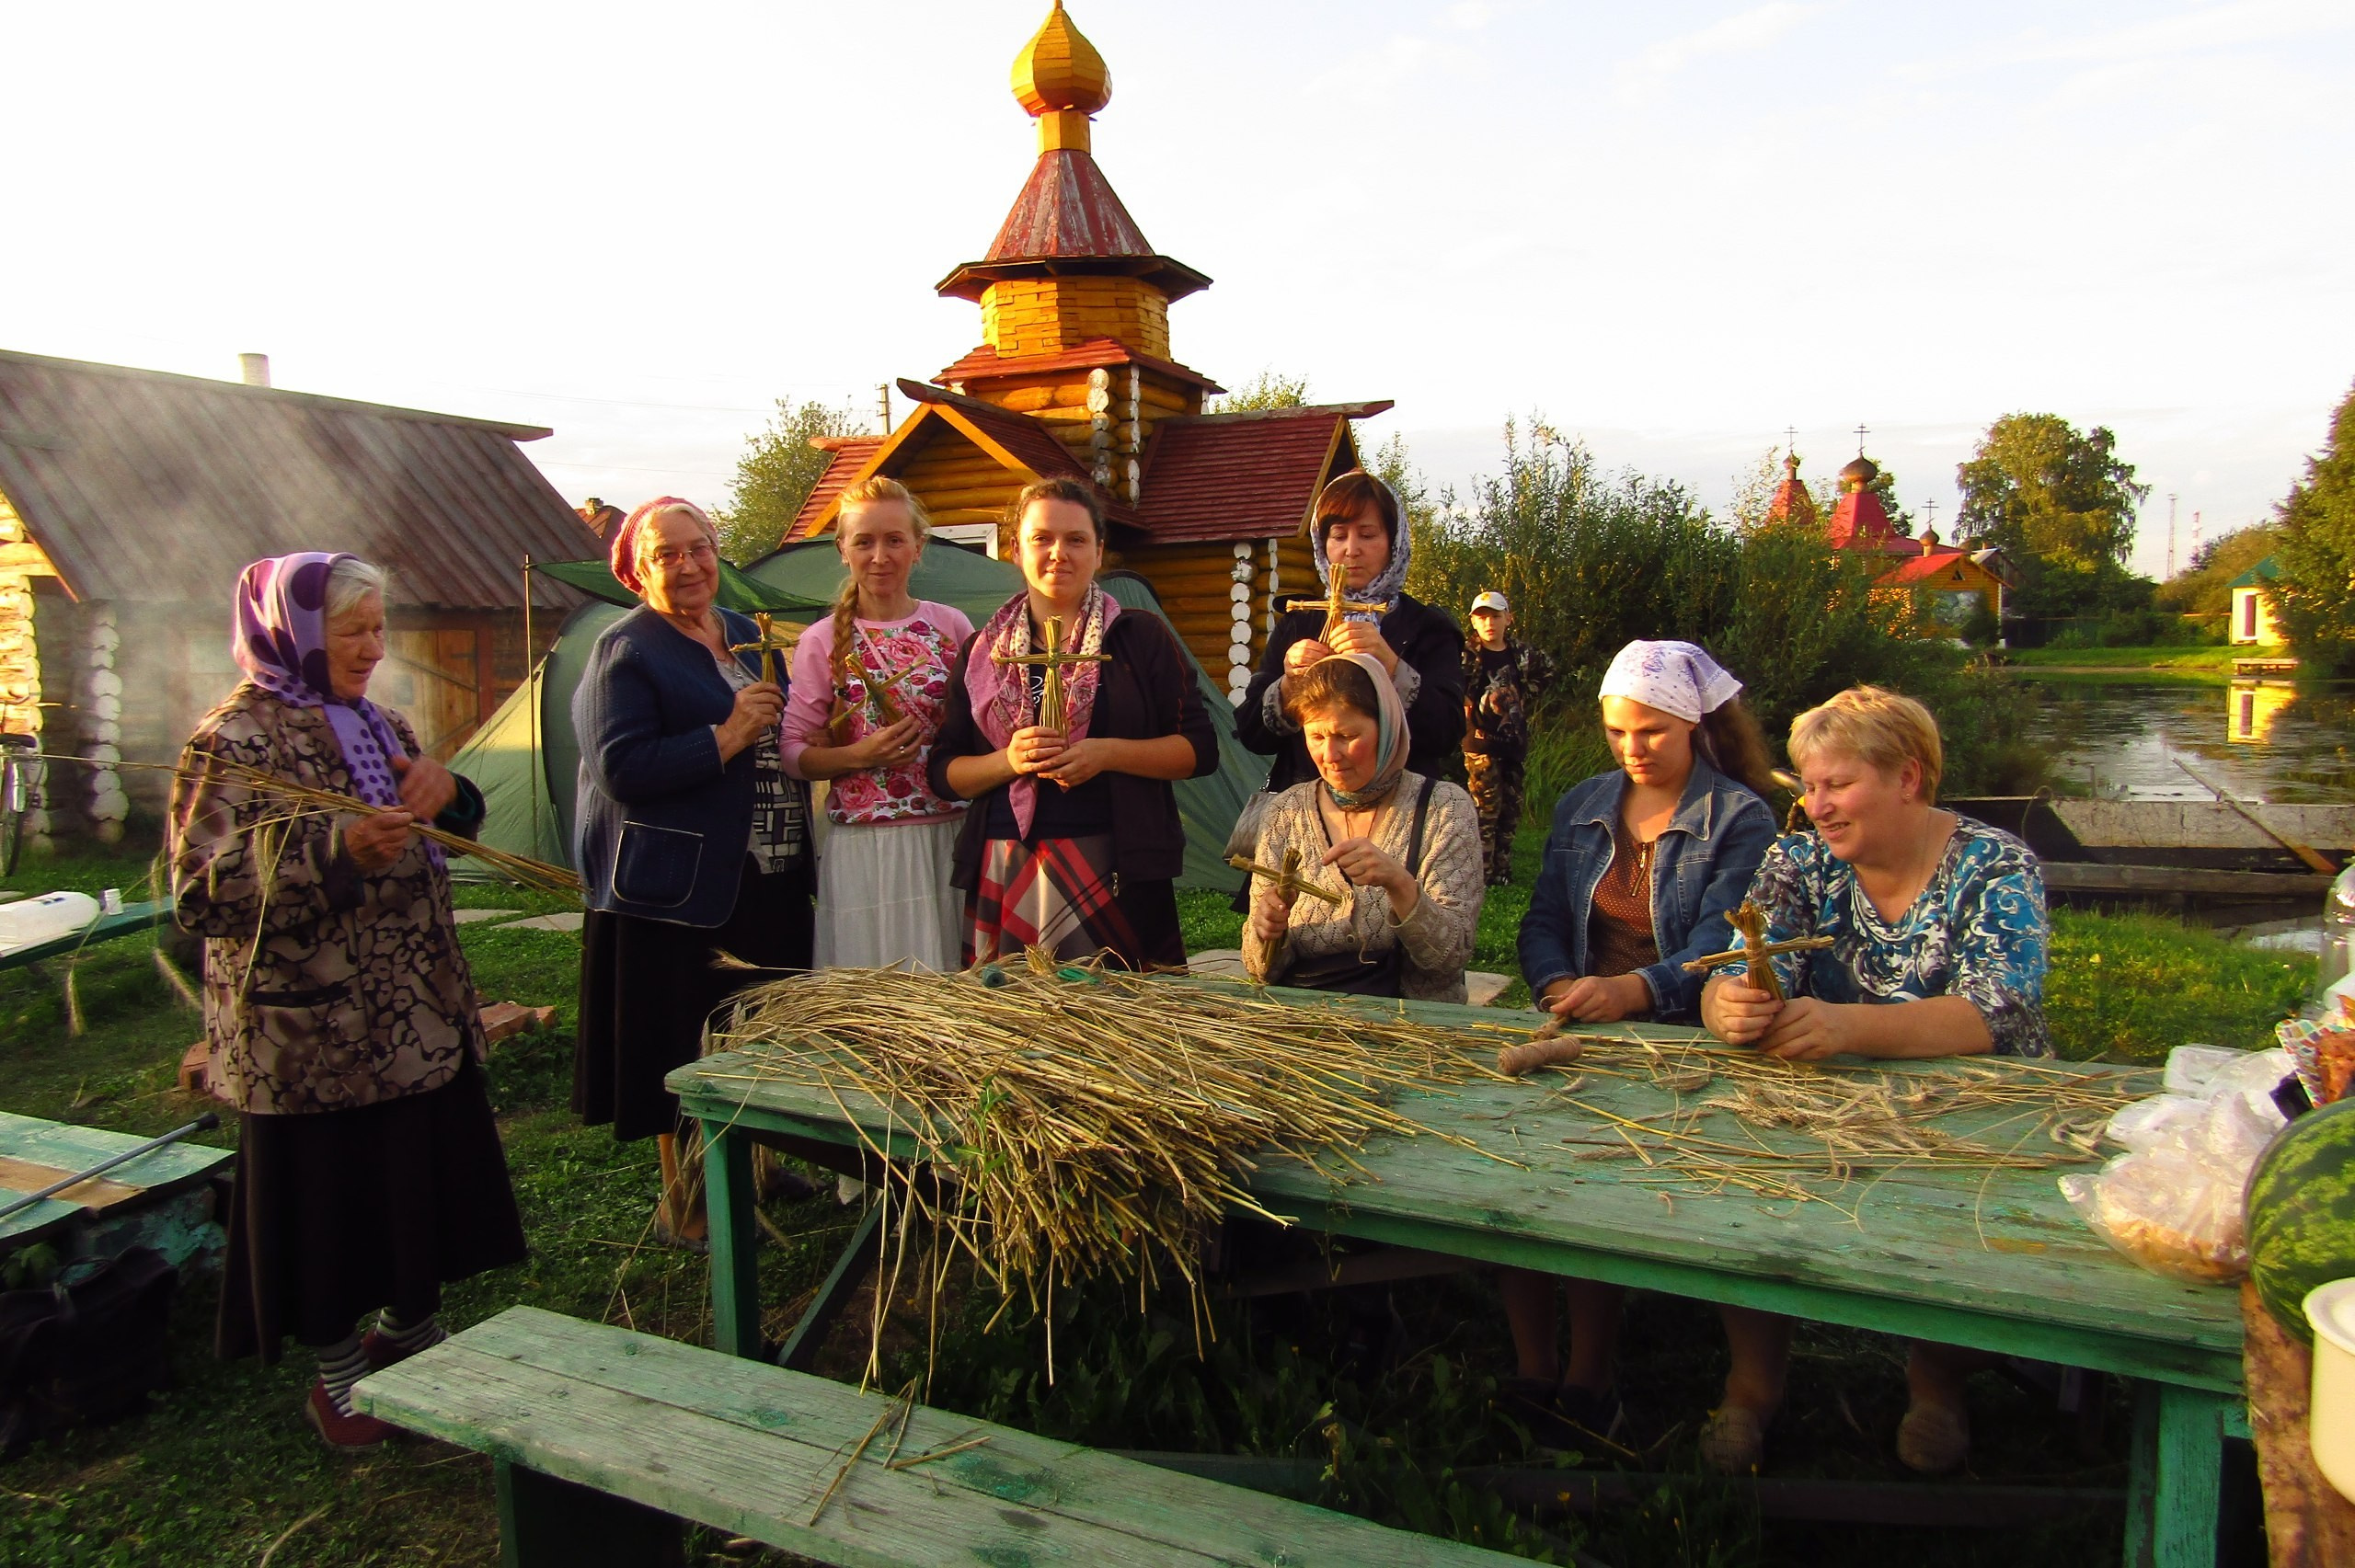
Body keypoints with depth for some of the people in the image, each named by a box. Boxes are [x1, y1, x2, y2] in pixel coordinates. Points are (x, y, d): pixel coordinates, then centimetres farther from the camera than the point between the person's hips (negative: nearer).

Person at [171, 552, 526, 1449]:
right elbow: (201, 896, -19)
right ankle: (337, 1373, 25)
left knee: (423, 1178, 16)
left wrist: (444, 790, -3)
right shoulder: (234, 742, -12)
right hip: (315, 1029, -7)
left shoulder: (377, 725, 11)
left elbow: (441, 833, 22)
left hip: (416, 1012, 7)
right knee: (327, 1196, 6)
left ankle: (410, 1336, 36)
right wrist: (331, 850, -34)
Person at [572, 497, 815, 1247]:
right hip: (676, 889, -7)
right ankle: (682, 1201, 19)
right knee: (686, 1051, 3)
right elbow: (620, 769, -19)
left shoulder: (746, 635, 15)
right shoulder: (623, 651, -7)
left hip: (767, 880, 7)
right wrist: (725, 738, -22)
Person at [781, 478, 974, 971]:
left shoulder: (951, 625, 6)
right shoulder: (823, 641, 3)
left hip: (949, 836, 2)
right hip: (863, 844, -1)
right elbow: (794, 754, 2)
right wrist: (859, 754, -14)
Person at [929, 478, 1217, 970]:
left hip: (1117, 872, -2)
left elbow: (1201, 749, 2)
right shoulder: (982, 651, 13)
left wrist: (1106, 752, -11)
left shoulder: (1142, 637, 7)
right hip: (1005, 874, 2)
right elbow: (942, 772, 11)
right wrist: (1009, 760, -8)